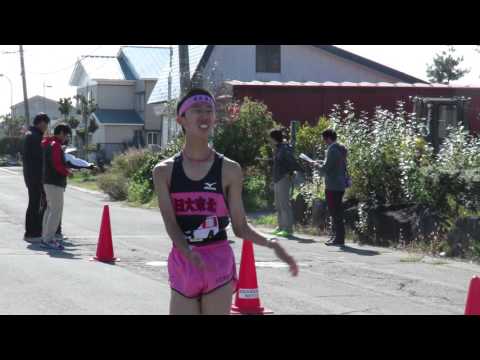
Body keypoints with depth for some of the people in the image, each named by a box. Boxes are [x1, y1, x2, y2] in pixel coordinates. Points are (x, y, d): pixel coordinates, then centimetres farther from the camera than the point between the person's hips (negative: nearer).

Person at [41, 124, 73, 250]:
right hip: (55, 183, -11)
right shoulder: (56, 145, -15)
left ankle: (46, 237, 22)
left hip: (48, 181, 11)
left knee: (50, 209, 17)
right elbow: (57, 164, -22)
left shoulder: (48, 143, 16)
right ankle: (48, 239, -10)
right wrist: (67, 172, -7)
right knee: (56, 211, -9)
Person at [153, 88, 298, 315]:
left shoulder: (229, 170, -1)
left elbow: (240, 227, 2)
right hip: (182, 264, 1)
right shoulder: (164, 171, 1)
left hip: (219, 264, -1)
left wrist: (270, 243, -16)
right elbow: (170, 223, -9)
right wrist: (189, 253, -28)